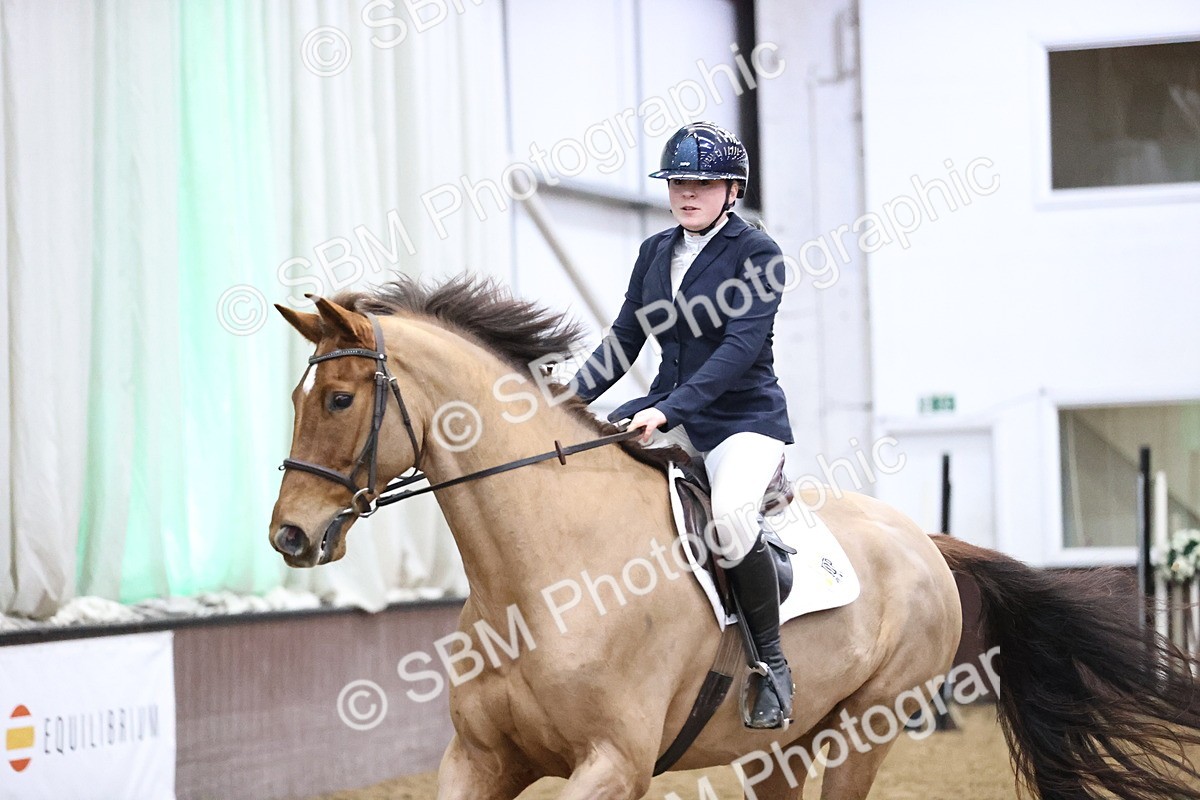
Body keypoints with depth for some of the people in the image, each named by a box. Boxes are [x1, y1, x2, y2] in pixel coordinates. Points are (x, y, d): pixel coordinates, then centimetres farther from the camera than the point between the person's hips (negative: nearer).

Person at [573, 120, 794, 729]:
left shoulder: (756, 253, -10)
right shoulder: (656, 252, 10)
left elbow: (743, 343, -21)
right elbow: (625, 339, 12)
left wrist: (670, 409, -31)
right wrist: (574, 399, -4)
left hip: (744, 417, -7)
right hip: (668, 413, 7)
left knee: (730, 513, -35)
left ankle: (772, 661, -16)